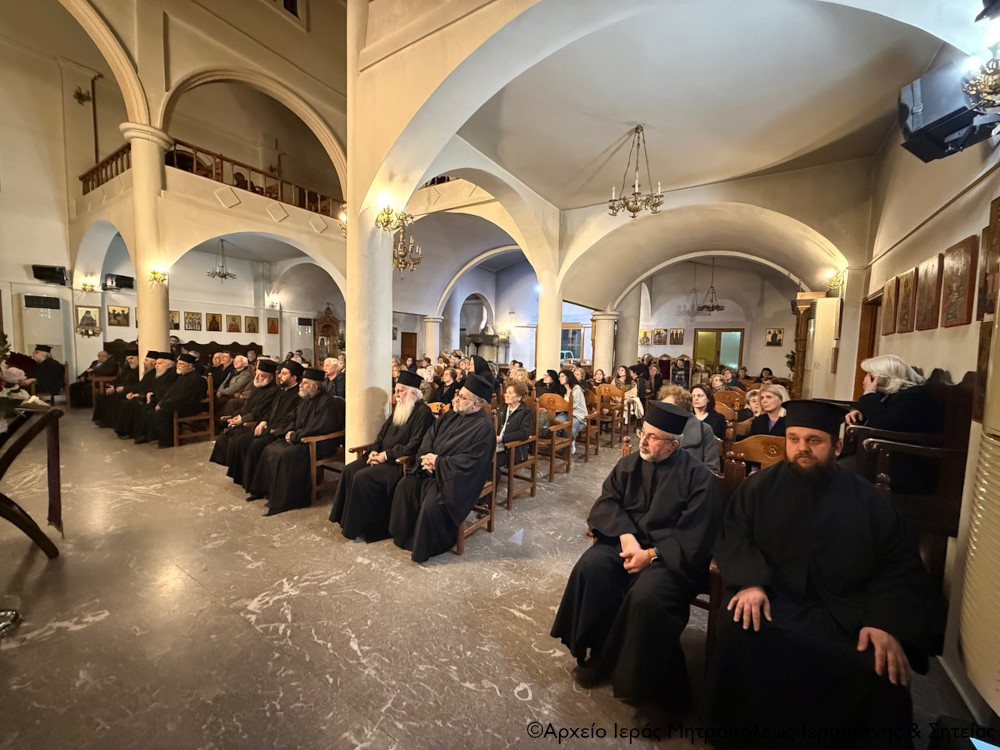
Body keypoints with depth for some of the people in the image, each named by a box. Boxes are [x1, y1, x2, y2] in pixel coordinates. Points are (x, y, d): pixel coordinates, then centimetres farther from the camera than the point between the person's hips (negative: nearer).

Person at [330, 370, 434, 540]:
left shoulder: (423, 412, -15)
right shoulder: (398, 409, 13)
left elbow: (414, 446, -22)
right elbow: (382, 433, 18)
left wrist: (386, 455, -18)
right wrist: (374, 451, -1)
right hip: (383, 457, 9)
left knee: (362, 477, -21)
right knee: (349, 470, -4)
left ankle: (356, 526, -4)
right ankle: (345, 518, 7)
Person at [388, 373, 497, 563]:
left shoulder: (484, 427, -20)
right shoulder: (452, 415, 4)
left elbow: (470, 462, -24)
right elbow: (430, 435, 10)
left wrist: (438, 462, -20)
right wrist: (426, 457, -9)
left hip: (456, 479, -8)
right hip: (433, 468, 8)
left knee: (431, 504, -24)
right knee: (405, 486, -2)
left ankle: (424, 548, 4)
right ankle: (405, 535, 17)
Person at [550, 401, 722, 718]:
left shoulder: (697, 477, -7)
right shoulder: (629, 464, 4)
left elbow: (694, 536, -10)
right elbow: (606, 502, 1)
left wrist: (651, 555, -18)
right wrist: (626, 535, -17)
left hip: (673, 555, -3)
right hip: (627, 540, 4)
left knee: (646, 595, -31)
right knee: (591, 567, -23)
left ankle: (654, 687, -4)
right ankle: (600, 654, 0)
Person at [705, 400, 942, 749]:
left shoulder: (866, 498, 7)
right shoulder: (760, 487, 3)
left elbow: (899, 565, 4)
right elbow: (733, 538, -1)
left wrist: (885, 622, -14)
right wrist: (750, 581, -20)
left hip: (847, 613, 2)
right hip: (776, 600, -1)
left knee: (885, 668, -27)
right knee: (737, 629, -29)